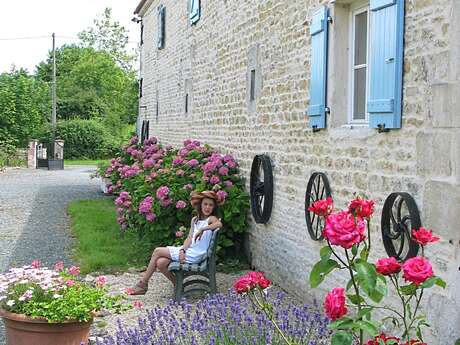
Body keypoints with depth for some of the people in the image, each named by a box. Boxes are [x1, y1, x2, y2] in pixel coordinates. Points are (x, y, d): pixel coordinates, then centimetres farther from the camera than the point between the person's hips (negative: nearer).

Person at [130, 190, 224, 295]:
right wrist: (182, 250, -10)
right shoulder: (195, 220, 18)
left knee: (157, 251, -4)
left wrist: (202, 229, -28)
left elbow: (219, 224, -29)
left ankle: (143, 284, 9)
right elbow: (189, 238, 7)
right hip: (189, 251, 7)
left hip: (195, 255, -7)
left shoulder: (211, 219, -4)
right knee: (160, 263, -13)